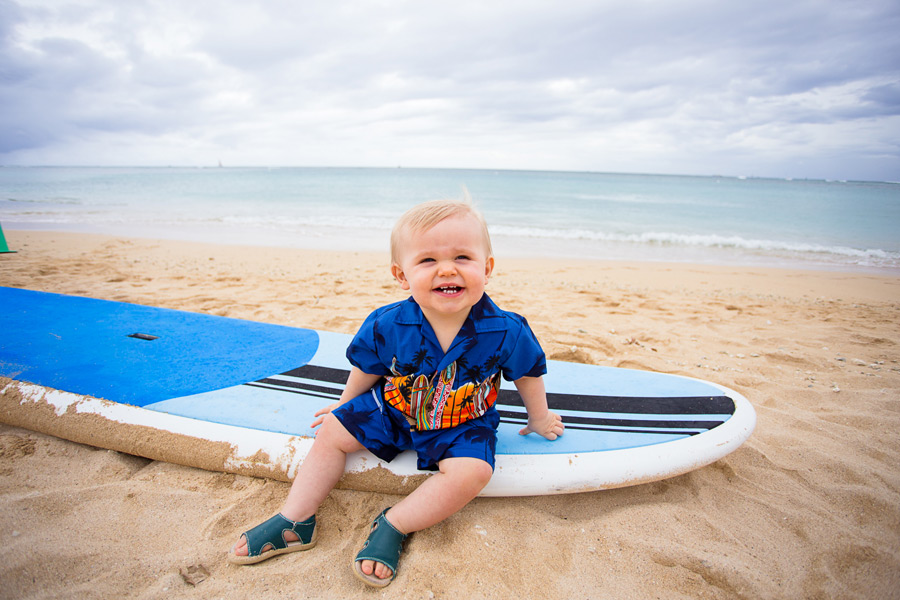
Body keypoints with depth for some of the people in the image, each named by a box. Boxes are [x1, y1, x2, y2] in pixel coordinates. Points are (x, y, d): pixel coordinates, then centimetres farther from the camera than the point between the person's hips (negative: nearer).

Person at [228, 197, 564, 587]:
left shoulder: (507, 332, -25)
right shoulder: (386, 326, -22)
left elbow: (527, 374, -4)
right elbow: (366, 370, 0)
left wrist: (539, 418, 13)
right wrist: (346, 404, 16)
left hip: (462, 426, -1)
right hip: (391, 411, 2)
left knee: (472, 471, -27)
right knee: (333, 431, -1)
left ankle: (393, 526, -13)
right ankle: (295, 522, 13)